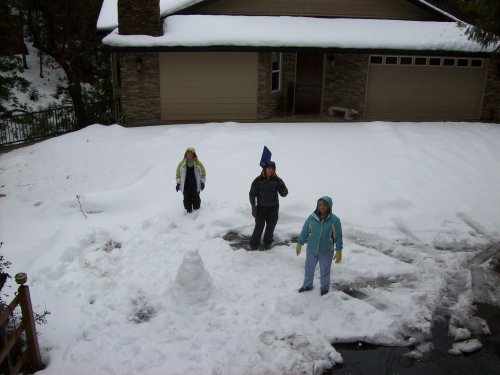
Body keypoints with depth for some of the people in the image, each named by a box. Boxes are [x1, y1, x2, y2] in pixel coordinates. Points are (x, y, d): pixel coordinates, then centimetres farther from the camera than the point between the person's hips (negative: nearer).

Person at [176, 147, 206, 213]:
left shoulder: (198, 163, -2)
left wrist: (202, 182, 1)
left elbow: (203, 173, 6)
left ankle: (196, 208, 27)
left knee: (196, 198, 9)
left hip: (195, 185, 0)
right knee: (187, 199, 1)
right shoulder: (182, 163, -1)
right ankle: (188, 210, 16)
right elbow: (178, 173, 8)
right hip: (185, 186, 0)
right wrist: (178, 183, 5)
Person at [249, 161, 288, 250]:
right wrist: (253, 207, -6)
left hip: (273, 207, 2)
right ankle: (254, 245, 14)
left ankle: (267, 243, 32)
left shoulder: (277, 180, -7)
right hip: (261, 207, -2)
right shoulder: (258, 180, -11)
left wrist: (283, 187, -28)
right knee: (259, 227, -3)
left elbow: (284, 194, -6)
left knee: (271, 226, 12)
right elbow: (252, 194, -3)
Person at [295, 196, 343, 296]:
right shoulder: (312, 217, -11)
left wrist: (338, 251, -9)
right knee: (309, 269, 21)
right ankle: (307, 285, 45)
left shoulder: (334, 220, -17)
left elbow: (338, 236, -10)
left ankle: (325, 288, 41)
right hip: (311, 249, 3)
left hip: (326, 251, -2)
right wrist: (299, 244, 5)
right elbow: (305, 231, 0)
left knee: (324, 271, 16)